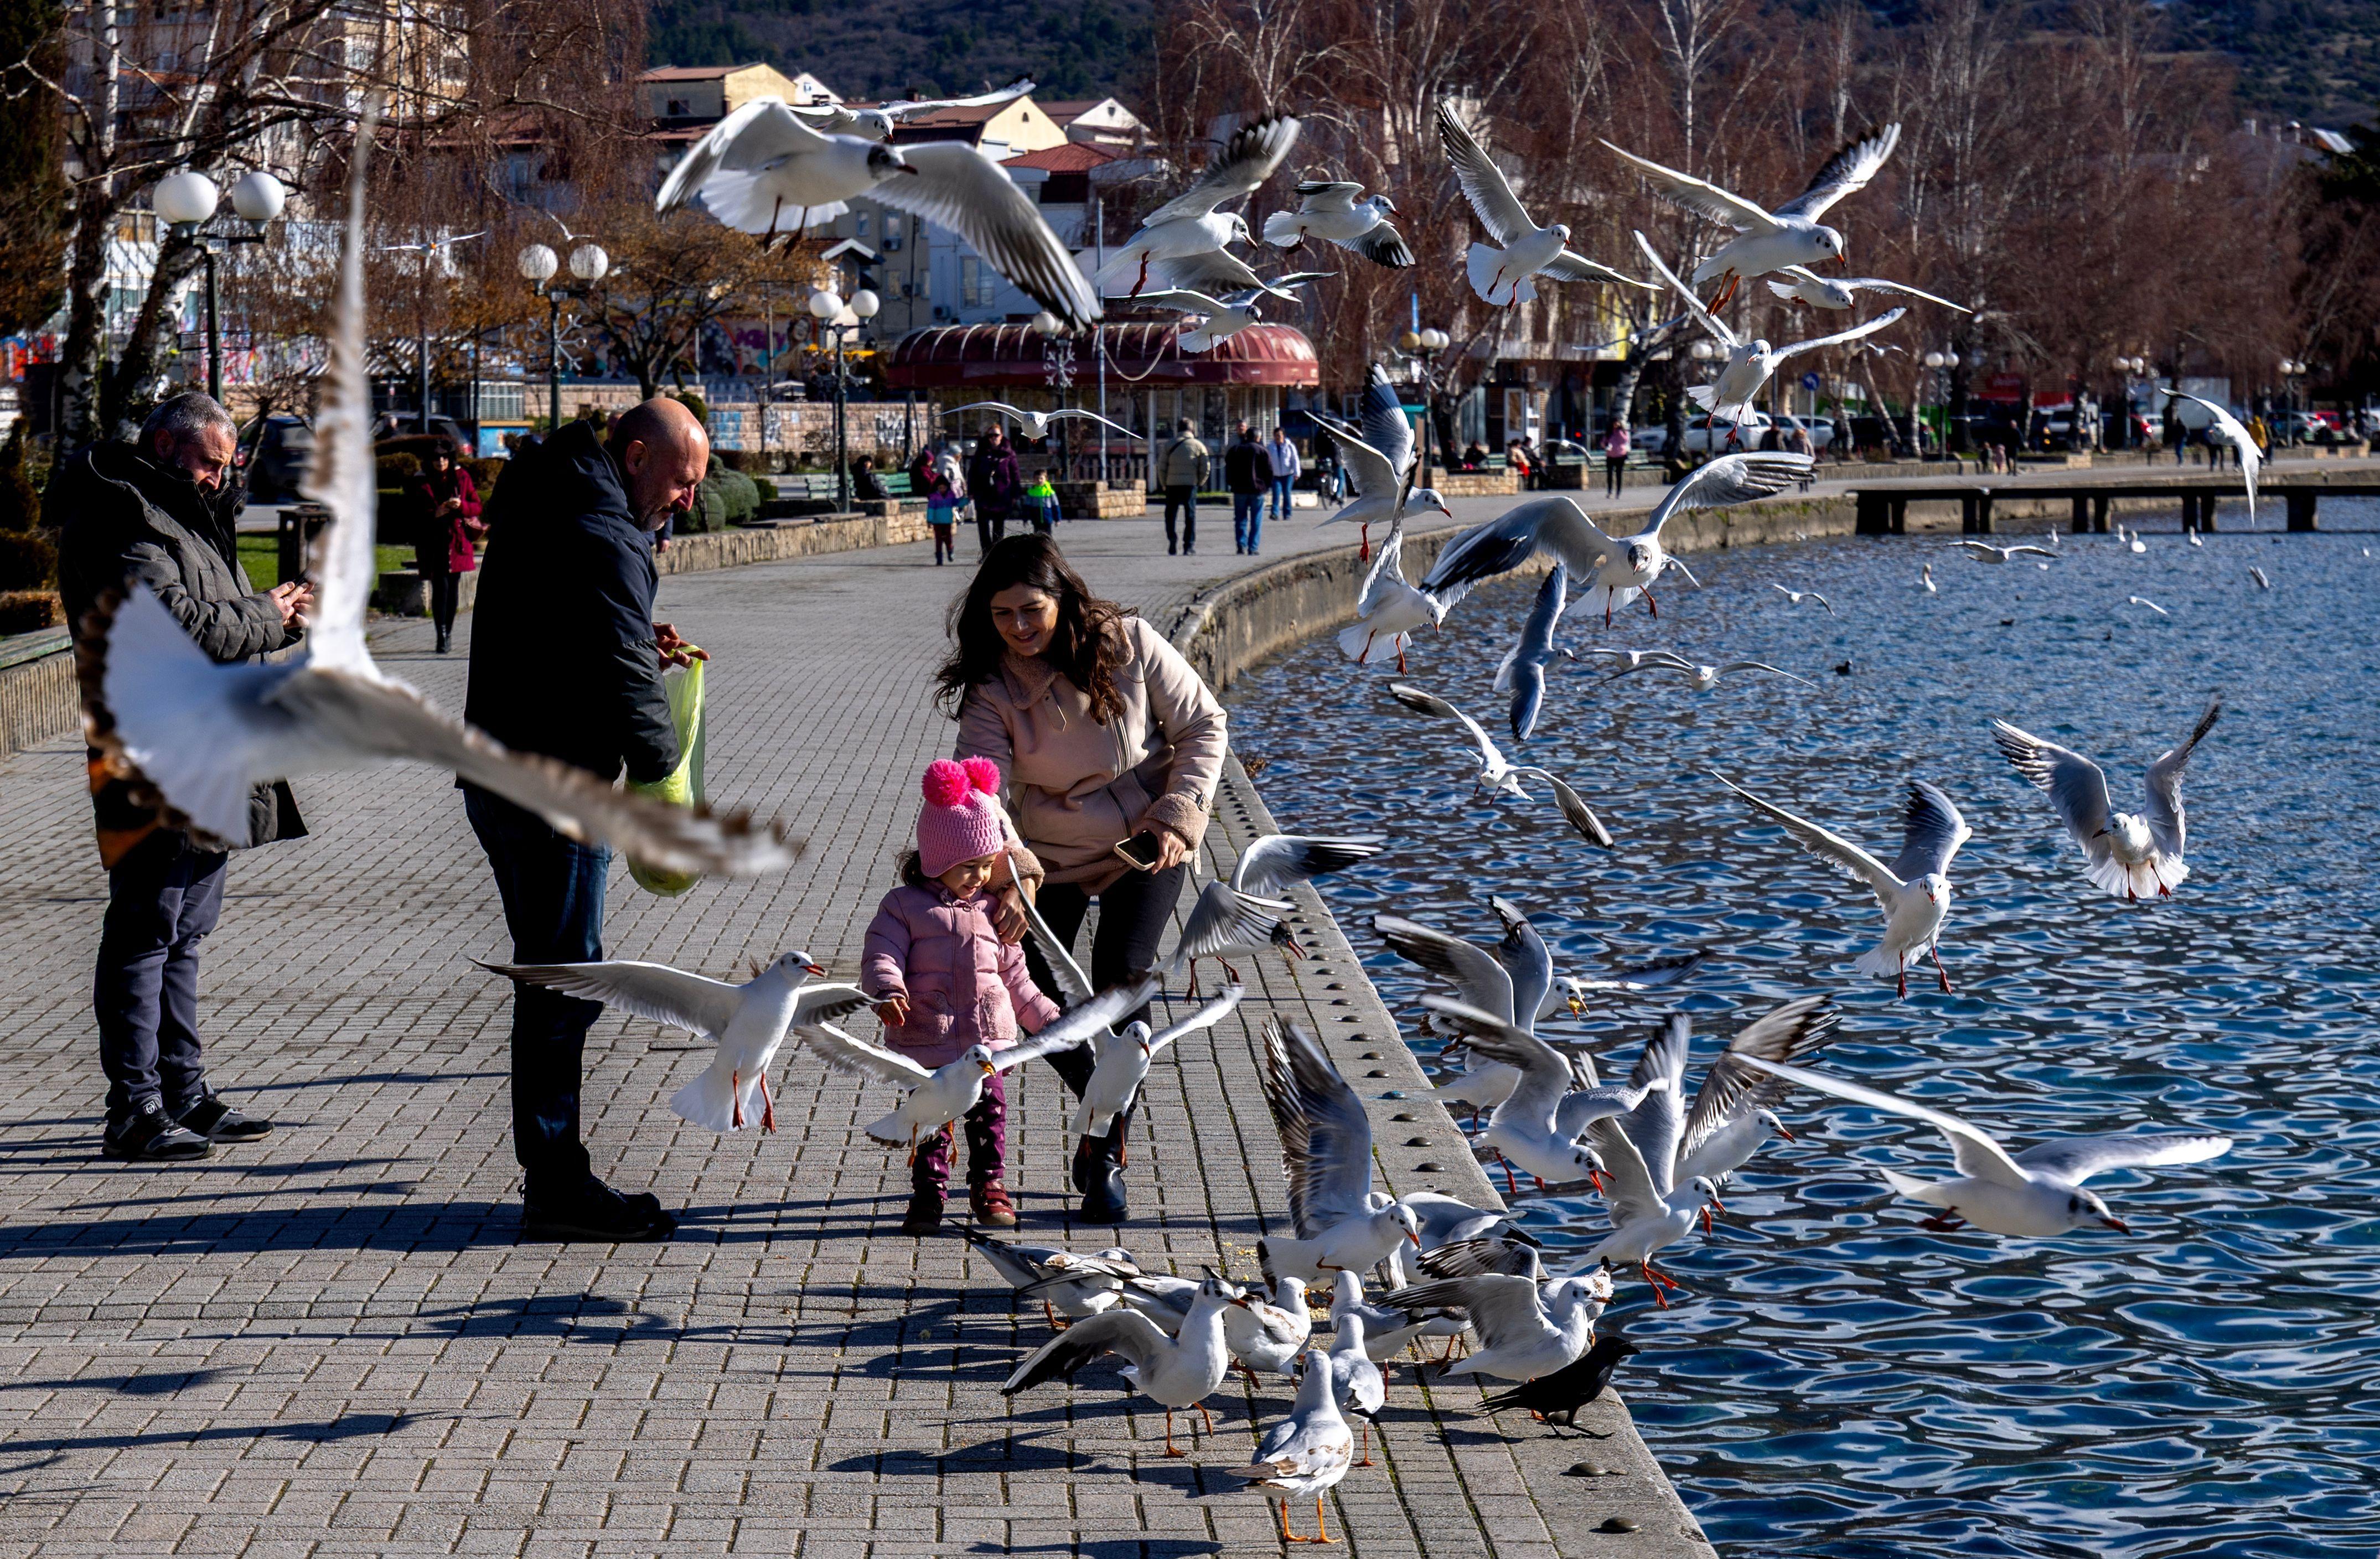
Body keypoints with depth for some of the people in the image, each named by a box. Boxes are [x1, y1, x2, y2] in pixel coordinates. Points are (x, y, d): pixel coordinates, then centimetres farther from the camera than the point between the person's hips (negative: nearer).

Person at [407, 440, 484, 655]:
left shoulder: (462, 478, 7)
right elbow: (416, 515, 1)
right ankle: (442, 637, -12)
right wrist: (435, 514, -18)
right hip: (434, 542, -2)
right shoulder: (423, 483, 2)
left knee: (453, 587, 6)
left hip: (457, 539, 2)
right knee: (440, 587, -10)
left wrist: (461, 506, -14)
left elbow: (477, 506, 6)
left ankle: (449, 632, 20)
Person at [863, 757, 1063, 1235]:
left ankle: (988, 1184, 15)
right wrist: (888, 992, -30)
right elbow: (880, 957, -10)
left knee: (990, 1111, 2)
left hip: (987, 1039, 3)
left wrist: (1047, 1018, 18)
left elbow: (1014, 976, 18)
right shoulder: (904, 906, -1)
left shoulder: (992, 910, 11)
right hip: (926, 1041, -3)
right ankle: (929, 1189, 14)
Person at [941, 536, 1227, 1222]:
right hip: (1050, 857, 2)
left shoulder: (1129, 645, -17)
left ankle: (1109, 1152, -4)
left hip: (1145, 849, -2)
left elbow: (1203, 727, -6)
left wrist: (1178, 817, -17)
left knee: (1120, 984, -16)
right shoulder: (991, 688, -16)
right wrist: (1009, 876, -42)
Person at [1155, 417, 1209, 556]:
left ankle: (1172, 542, 1)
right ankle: (1189, 547, 0)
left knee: (1171, 515, 11)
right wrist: (1199, 483, 13)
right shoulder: (1198, 446, 3)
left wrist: (1164, 484, 11)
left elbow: (1161, 467, 0)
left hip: (1172, 484, 0)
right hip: (1190, 484, 0)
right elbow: (1205, 469, -1)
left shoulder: (1169, 446, 4)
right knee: (1190, 515, 4)